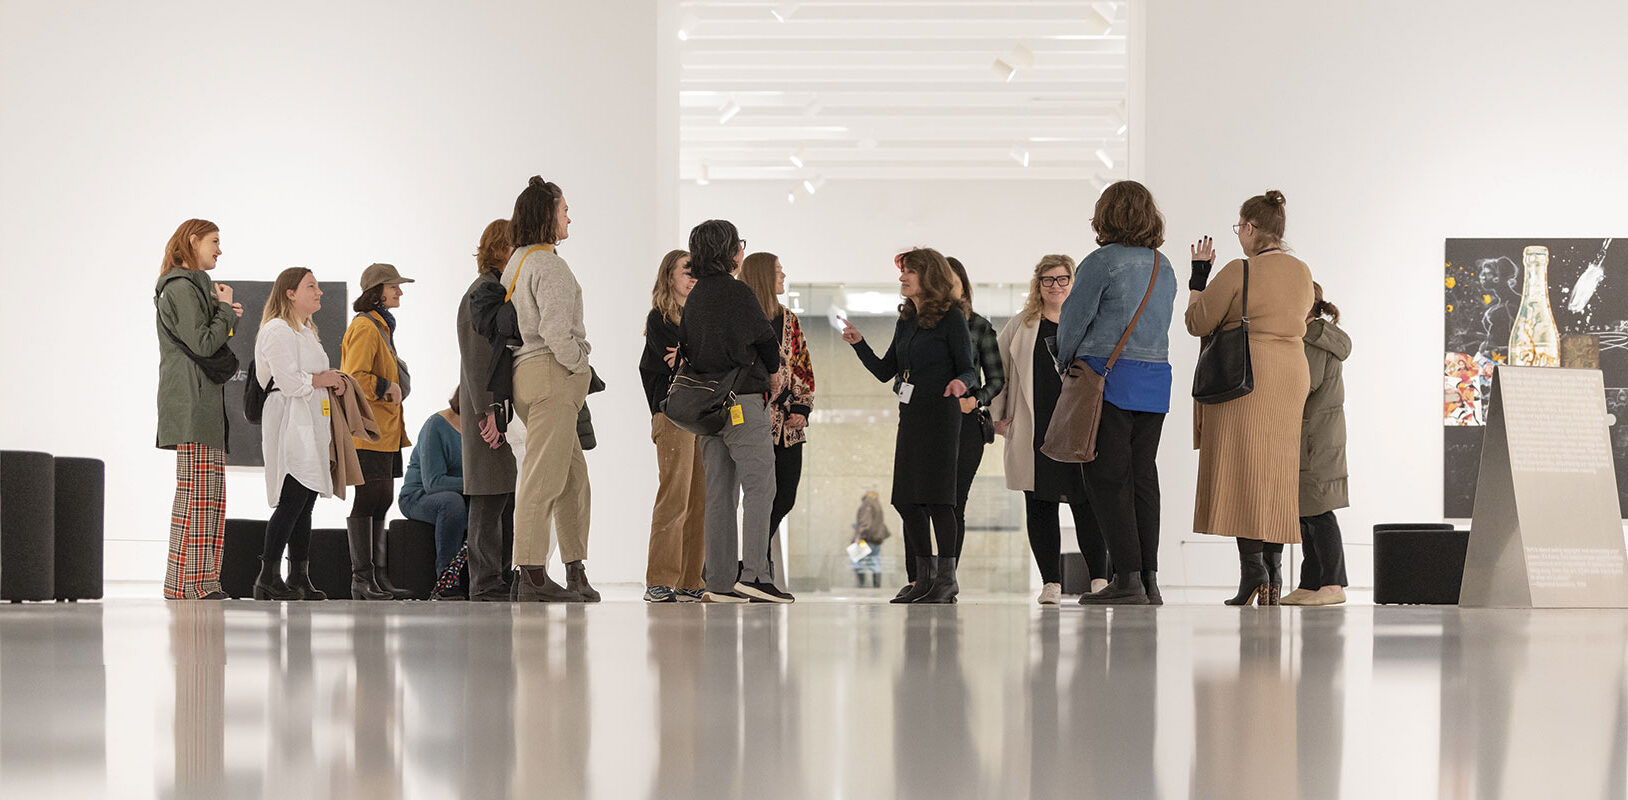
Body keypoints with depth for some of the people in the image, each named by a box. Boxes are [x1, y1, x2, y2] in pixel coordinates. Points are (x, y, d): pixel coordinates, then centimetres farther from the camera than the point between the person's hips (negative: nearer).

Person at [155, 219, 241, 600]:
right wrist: (225, 310, -4)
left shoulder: (194, 286, 23)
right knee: (197, 494, -13)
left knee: (210, 496, 8)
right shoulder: (182, 288, -9)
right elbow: (203, 344, -17)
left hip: (206, 405, 11)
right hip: (192, 406, -11)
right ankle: (187, 582, -14)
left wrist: (224, 314, 12)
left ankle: (200, 582, 8)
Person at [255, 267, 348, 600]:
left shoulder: (306, 331, 23)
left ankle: (299, 578, 8)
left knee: (305, 503, 7)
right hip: (289, 426, -10)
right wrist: (322, 379, -5)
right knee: (292, 500, -14)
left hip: (311, 425, 10)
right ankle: (267, 578, -12)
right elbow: (289, 382, -19)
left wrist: (332, 382, 11)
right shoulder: (278, 330, -9)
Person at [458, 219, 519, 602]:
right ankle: (486, 583, -6)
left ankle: (507, 579, 12)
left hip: (511, 408, 9)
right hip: (492, 410, -9)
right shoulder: (481, 294, -10)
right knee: (491, 499, -8)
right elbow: (477, 357, -16)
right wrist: (489, 411, -22)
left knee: (512, 497, 9)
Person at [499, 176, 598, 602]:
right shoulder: (550, 265, -12)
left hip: (527, 371, 10)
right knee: (544, 477, -10)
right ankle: (532, 576, -11)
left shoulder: (517, 262, 18)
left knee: (574, 476, 12)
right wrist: (580, 367, -7)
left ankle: (576, 574, 13)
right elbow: (555, 330, -21)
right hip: (552, 375, -10)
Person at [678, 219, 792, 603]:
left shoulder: (694, 296, 13)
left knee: (719, 492, 8)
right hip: (743, 400, -8)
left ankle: (719, 581, 5)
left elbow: (686, 348, 17)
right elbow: (766, 340, -5)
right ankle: (753, 573, -18)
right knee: (759, 485, -8)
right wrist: (774, 375, 13)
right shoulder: (737, 292, -10)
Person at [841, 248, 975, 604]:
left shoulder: (951, 318, -5)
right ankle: (925, 578, 15)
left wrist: (959, 383, -28)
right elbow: (884, 371, 17)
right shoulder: (906, 321, 16)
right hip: (910, 415, 8)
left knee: (935, 496, -10)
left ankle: (947, 578, -5)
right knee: (906, 498, 6)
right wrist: (858, 343, 5)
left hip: (940, 414, -8)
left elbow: (967, 368, -7)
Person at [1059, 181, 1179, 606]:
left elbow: (1074, 319, -5)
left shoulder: (1102, 261, -8)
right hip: (1156, 379, 7)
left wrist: (1065, 362, 13)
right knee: (1143, 476, 8)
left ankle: (1128, 578, -10)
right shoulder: (1164, 267, 13)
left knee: (1108, 478, -4)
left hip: (1109, 378, -7)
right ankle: (1149, 579, 5)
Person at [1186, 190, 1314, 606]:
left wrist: (1199, 274, 7)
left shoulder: (1238, 272, -11)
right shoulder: (1303, 273, 8)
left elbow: (1197, 322, -5)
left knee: (1243, 473, -6)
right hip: (1292, 380, 6)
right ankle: (1273, 571, 6)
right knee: (1278, 474, 8)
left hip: (1244, 380, -6)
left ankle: (1252, 568, -15)